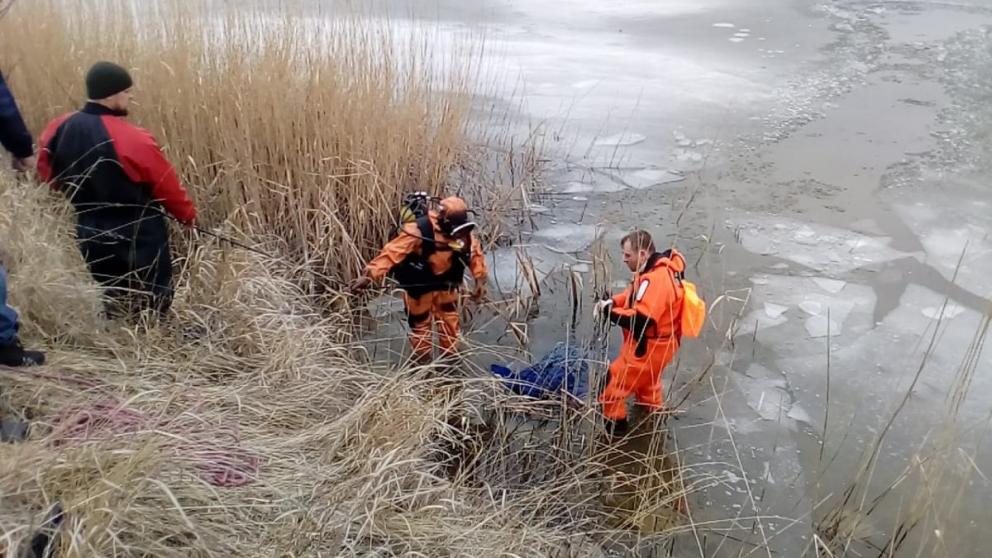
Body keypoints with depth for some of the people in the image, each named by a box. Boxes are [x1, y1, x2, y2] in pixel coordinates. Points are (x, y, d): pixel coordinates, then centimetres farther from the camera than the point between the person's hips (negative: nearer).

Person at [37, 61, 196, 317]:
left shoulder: (58, 130, -3)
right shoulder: (134, 140, -23)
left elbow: (48, 175, 12)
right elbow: (168, 188, -12)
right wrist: (188, 215, 7)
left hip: (91, 236, 7)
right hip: (139, 240, -6)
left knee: (113, 303, 21)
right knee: (153, 306, 8)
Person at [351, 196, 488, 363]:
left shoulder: (463, 231, -18)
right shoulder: (419, 230, -36)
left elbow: (475, 251, -2)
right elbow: (393, 251, -41)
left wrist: (480, 279, -10)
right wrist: (370, 275, -50)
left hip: (445, 282, 5)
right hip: (418, 284, -4)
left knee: (450, 320, 20)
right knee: (420, 323, 14)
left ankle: (450, 357, 44)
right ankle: (422, 361, 39)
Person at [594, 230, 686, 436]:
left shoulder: (655, 280, -34)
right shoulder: (658, 270, 0)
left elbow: (640, 320, -40)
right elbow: (635, 295, 12)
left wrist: (609, 312, -27)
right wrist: (612, 302, -5)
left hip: (648, 347, -10)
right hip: (654, 343, 11)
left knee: (613, 382, 3)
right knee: (647, 380, 34)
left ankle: (615, 423, 21)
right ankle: (654, 413, 56)